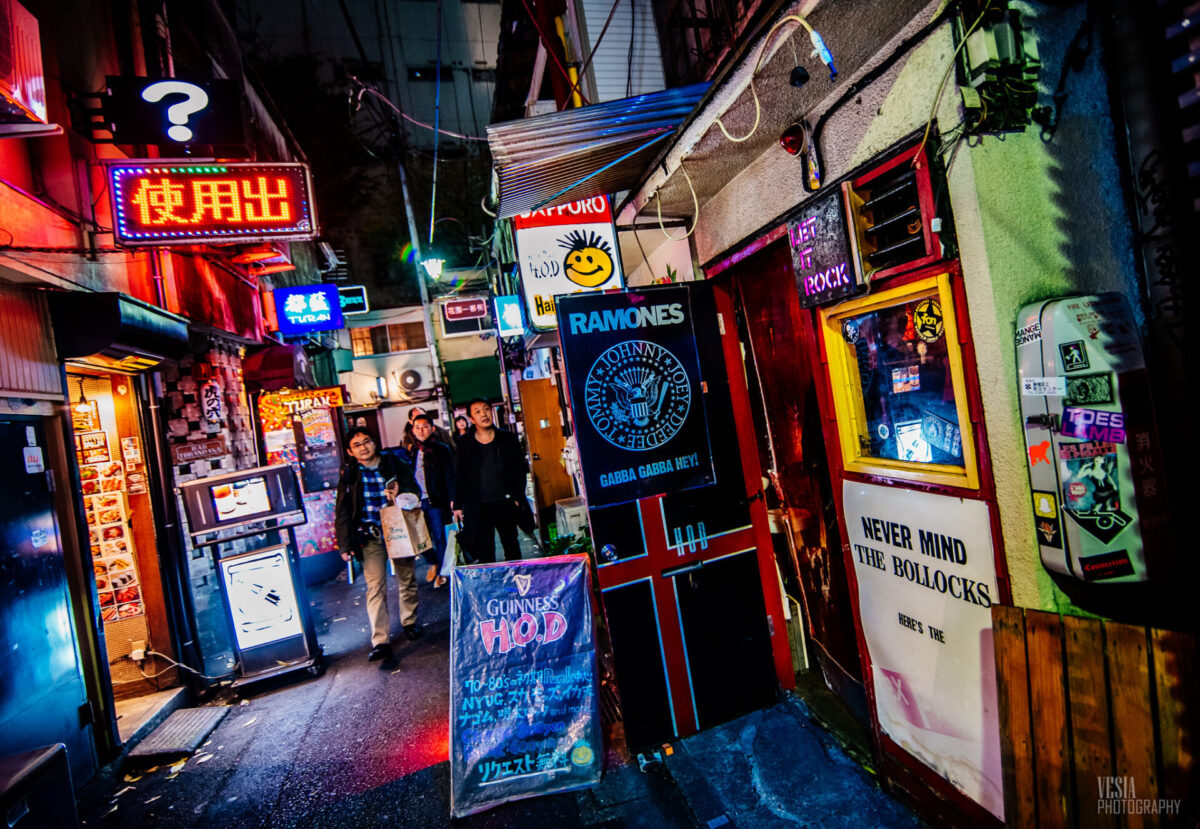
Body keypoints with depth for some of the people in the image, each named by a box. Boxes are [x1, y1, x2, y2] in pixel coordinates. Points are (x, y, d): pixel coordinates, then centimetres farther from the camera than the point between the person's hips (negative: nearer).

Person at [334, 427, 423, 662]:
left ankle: (410, 622, 33)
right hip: (370, 538, -1)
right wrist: (345, 545, -1)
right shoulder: (349, 475, 3)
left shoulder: (395, 465, 2)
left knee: (407, 579, 12)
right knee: (375, 587, -7)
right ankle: (381, 641, -5)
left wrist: (400, 493, -17)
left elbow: (416, 491, 7)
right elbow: (342, 513, 5)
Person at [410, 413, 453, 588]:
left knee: (439, 538, 2)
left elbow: (449, 476, -3)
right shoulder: (411, 451, 11)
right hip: (416, 502, 3)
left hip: (436, 501, -3)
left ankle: (439, 573, 16)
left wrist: (452, 499, -9)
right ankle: (433, 562, 31)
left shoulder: (442, 449, -1)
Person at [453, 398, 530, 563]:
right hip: (479, 508, -1)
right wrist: (458, 505, 5)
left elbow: (520, 470, 5)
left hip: (506, 504, 1)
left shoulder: (508, 439, 4)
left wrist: (517, 498, -5)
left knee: (511, 546, 14)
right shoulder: (464, 443, 4)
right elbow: (459, 476, 7)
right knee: (484, 552, -2)